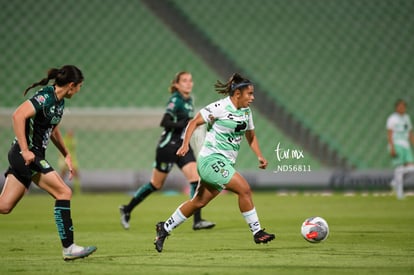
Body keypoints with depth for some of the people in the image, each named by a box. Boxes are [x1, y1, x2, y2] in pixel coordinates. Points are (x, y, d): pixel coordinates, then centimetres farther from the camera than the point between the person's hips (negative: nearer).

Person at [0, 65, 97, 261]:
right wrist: (25, 150, -27)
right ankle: (69, 248, -7)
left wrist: (66, 155, 28)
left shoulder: (59, 102, 14)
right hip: (27, 155, -10)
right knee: (64, 192, -9)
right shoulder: (45, 97, -17)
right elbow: (18, 116, -27)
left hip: (34, 156, 10)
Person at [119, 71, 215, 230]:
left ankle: (197, 220, -10)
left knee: (196, 179, -9)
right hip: (168, 146, -7)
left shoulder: (189, 100, 11)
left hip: (183, 146, 7)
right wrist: (185, 124, -28)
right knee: (156, 184, 3)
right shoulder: (175, 100, -14)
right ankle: (127, 210, 20)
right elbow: (165, 122, -23)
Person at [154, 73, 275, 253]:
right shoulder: (220, 107, -13)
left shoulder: (246, 111, 10)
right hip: (212, 159, -9)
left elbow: (250, 136, 22)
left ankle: (165, 228, 24)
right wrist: (185, 144, -18)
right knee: (244, 189, -18)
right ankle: (257, 232, -10)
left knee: (199, 202, 12)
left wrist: (259, 156, 8)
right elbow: (194, 122, -8)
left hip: (225, 163, 9)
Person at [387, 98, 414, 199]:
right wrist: (392, 148, -21)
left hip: (406, 146, 7)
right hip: (396, 145, -7)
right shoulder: (392, 118, -6)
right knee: (399, 169, -9)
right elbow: (389, 134, -12)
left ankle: (395, 182, 15)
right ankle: (399, 192, 1)